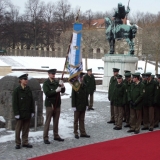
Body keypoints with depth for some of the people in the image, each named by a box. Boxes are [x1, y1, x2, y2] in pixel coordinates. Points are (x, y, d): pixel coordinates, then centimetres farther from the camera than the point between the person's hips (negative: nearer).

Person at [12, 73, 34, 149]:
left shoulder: (28, 90, 6)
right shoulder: (16, 90, -7)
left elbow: (32, 101, 10)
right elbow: (14, 103, -8)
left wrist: (32, 111, 6)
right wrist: (16, 113, -12)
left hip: (27, 114, 4)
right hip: (20, 114, -4)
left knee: (26, 129, 9)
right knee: (18, 129, 4)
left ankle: (25, 142, 18)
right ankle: (18, 143, 13)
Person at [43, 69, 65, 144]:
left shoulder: (57, 82, 10)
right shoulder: (46, 83, -6)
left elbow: (63, 91, 6)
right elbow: (47, 93, -18)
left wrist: (62, 85, -13)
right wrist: (56, 90, -23)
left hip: (57, 104, 5)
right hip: (50, 104, -5)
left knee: (56, 121, 12)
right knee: (48, 121, -3)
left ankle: (56, 136, 21)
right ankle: (45, 138, 0)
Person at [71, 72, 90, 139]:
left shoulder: (84, 86, 5)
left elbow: (86, 96, 11)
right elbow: (73, 97, -11)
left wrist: (86, 104, 8)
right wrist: (73, 106, -14)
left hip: (83, 106, 5)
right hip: (77, 106, -5)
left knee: (82, 120, 10)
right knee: (76, 120, 7)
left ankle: (83, 133, 15)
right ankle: (76, 133, 15)